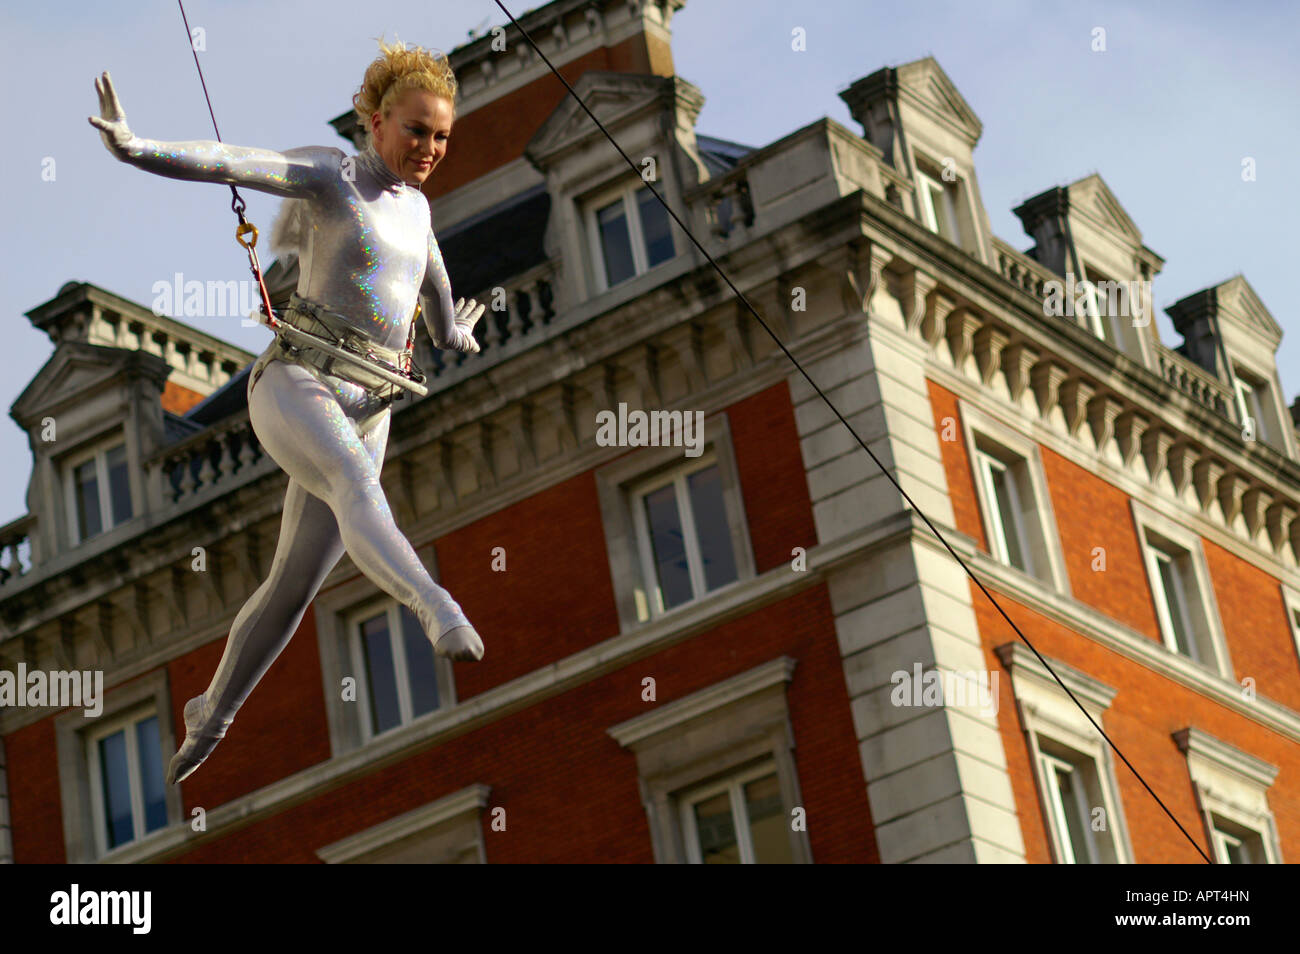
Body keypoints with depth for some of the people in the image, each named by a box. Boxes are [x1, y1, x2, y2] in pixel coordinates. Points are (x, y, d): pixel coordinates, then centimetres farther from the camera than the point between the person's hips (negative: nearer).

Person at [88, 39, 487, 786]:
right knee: (361, 490, -37)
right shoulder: (329, 174, -3)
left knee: (293, 588, 5)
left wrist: (453, 336, 59)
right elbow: (232, 163, -20)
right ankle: (441, 614, -62)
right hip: (296, 387, -6)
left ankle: (211, 718, 27)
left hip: (365, 413, 6)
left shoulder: (414, 206, 17)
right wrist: (135, 147, -37)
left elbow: (432, 278, 39)